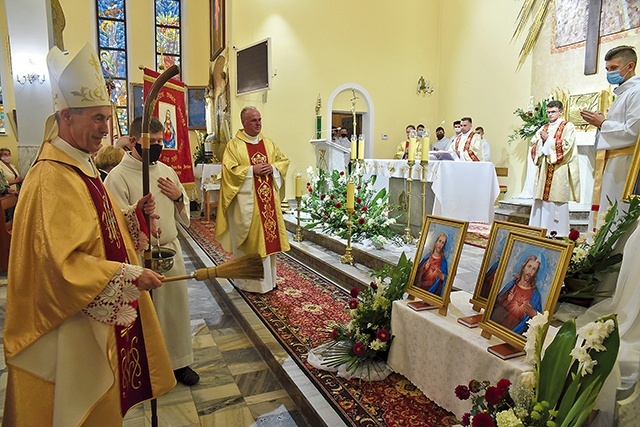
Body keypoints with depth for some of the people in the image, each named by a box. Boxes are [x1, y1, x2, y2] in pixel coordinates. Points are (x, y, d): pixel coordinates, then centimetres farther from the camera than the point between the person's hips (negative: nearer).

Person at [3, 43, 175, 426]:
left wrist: (134, 214, 0)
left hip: (101, 312, 10)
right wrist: (130, 275, -26)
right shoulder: (53, 178, -23)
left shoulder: (82, 168, 8)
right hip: (73, 321, -9)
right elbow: (62, 262, -28)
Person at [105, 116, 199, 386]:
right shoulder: (118, 176, -11)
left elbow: (184, 216, 15)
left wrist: (179, 196, -3)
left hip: (171, 251, 6)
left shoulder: (166, 171, 7)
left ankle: (178, 361, 34)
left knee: (176, 306, 15)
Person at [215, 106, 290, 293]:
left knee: (269, 235, 9)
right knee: (249, 239, -1)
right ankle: (247, 280, 13)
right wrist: (252, 170, -17)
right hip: (246, 200, -5)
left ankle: (268, 278, 23)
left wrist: (272, 168, -5)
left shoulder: (268, 143, 13)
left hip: (268, 198, 5)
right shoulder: (234, 144, -3)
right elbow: (229, 169, -12)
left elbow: (284, 160, 15)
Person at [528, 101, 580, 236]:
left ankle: (558, 230, -3)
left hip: (559, 170, -5)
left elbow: (566, 145, -9)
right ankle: (540, 228, 7)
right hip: (544, 169, 5)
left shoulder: (568, 127, 3)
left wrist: (548, 139, -8)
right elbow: (534, 143, 13)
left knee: (557, 199, -8)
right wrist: (541, 140, -7)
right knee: (542, 198, 3)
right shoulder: (544, 128, 19)